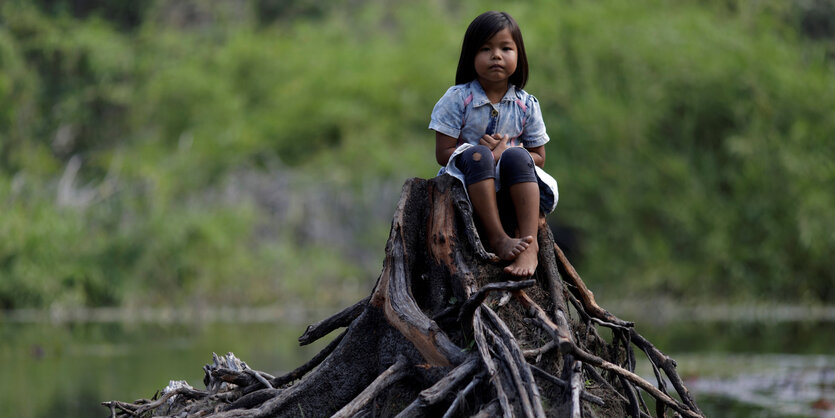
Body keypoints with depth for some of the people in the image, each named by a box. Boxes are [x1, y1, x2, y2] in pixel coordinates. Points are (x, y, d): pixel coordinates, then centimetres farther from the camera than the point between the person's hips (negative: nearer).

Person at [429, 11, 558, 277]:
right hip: (468, 184, -2)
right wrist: (484, 155, -21)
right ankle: (497, 238, -41)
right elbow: (443, 154, -8)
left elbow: (538, 157, 7)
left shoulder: (526, 105, 5)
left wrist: (506, 152, -13)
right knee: (476, 154, -33)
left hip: (511, 186, 2)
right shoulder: (457, 99, -3)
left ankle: (529, 243, -40)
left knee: (516, 157, -30)